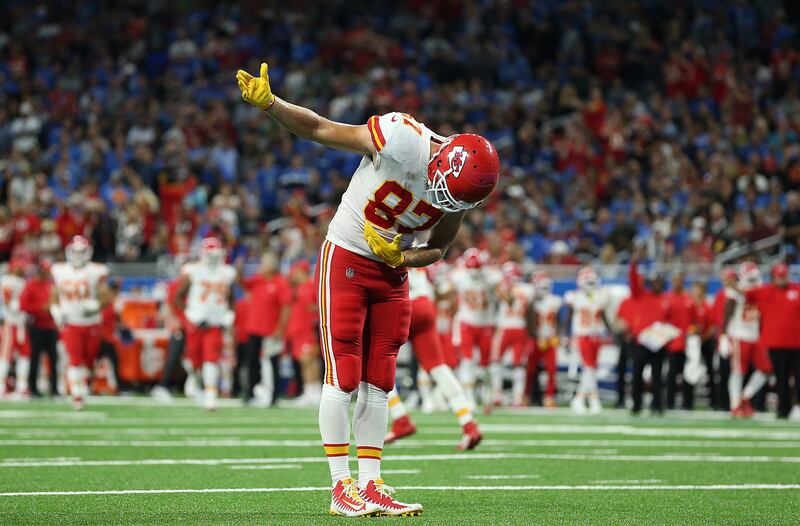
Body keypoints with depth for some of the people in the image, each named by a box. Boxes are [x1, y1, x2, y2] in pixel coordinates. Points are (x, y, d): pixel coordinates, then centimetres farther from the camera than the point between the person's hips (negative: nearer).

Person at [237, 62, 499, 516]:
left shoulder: (460, 191, -9)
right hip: (346, 260, -5)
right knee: (343, 377, -7)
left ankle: (371, 484, 10)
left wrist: (399, 256, -15)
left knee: (378, 383, 6)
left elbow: (438, 249, 6)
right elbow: (319, 129, -19)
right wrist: (268, 103, -33)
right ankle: (342, 487, -3)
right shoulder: (401, 140, -26)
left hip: (393, 272, 5)